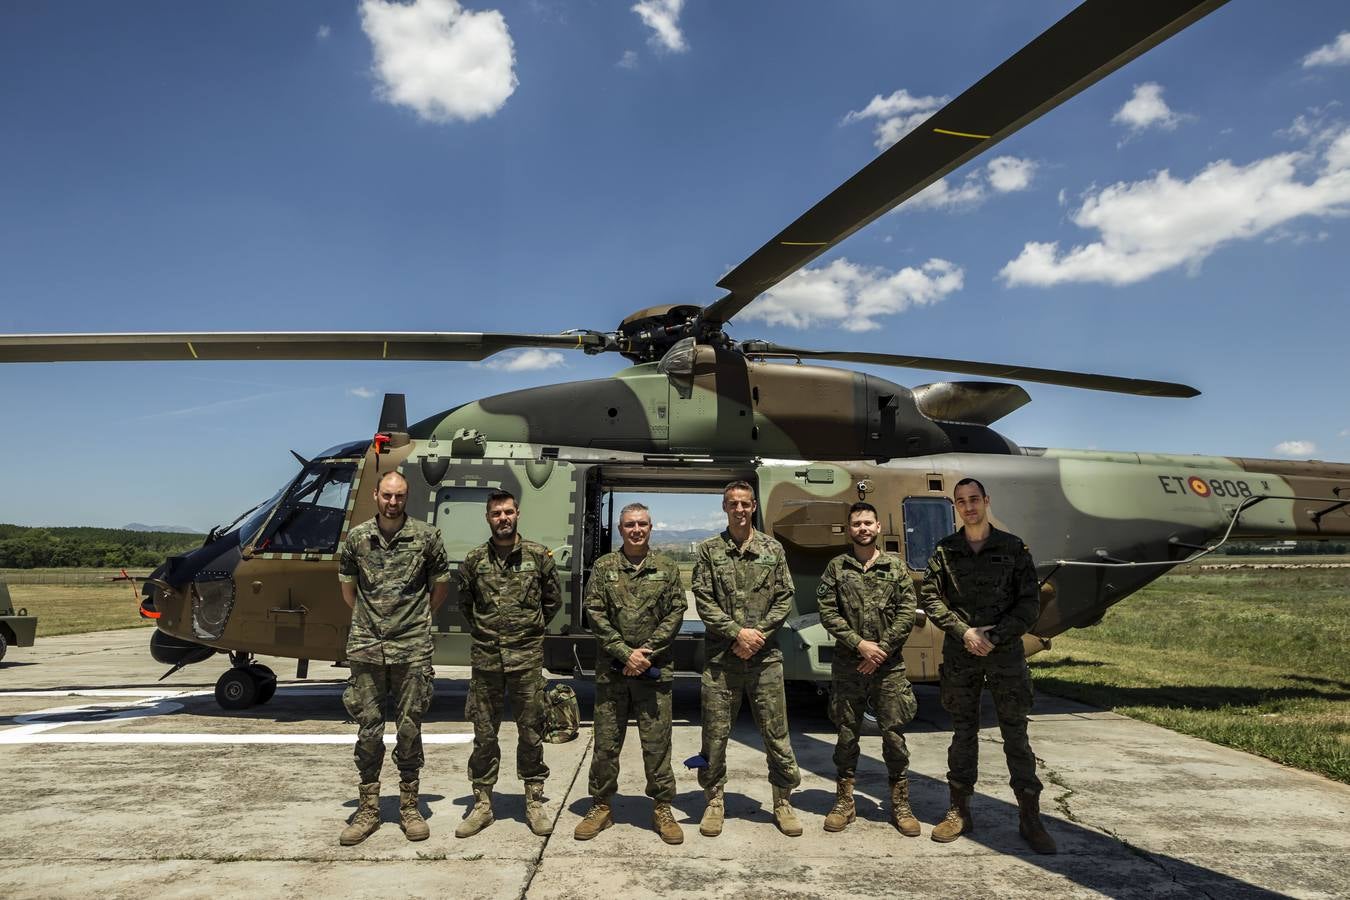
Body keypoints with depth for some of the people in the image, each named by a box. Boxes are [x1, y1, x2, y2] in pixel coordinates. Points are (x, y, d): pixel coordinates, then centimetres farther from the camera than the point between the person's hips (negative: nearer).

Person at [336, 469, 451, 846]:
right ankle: (368, 810, 19)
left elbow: (441, 585, 9)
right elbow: (347, 585, 16)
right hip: (366, 648, 2)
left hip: (412, 649, -1)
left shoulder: (426, 536, -3)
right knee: (368, 728, 7)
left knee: (410, 729, 6)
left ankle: (409, 807, 19)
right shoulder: (356, 537, 2)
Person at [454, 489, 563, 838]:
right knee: (484, 734, 9)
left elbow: (553, 600, 11)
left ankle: (534, 802, 19)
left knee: (531, 733, 7)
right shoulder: (474, 559, 3)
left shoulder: (539, 555, 0)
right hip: (485, 658, 1)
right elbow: (464, 603, 17)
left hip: (527, 658, -1)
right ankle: (482, 804, 21)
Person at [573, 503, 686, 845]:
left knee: (657, 743, 4)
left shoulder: (667, 568, 6)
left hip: (654, 670, 0)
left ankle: (662, 809, 17)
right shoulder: (604, 567, 5)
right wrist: (625, 653, -11)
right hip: (611, 670, 1)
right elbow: (595, 613, -2)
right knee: (606, 742, 8)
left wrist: (646, 652, -10)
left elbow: (676, 613, 0)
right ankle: (601, 807, 22)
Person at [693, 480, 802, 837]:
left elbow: (784, 598, 2)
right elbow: (704, 602, -3)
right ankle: (714, 800, 22)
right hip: (720, 658, 0)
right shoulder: (709, 551, 3)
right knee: (715, 733, 6)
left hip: (765, 657, 1)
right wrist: (737, 633, -13)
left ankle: (783, 800, 22)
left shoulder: (773, 549, 6)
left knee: (776, 732, 6)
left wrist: (759, 633, -10)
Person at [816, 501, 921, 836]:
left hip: (889, 666, 0)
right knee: (847, 734, 8)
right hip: (847, 666, 0)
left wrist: (883, 648, -11)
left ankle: (900, 805, 18)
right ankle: (844, 803, 20)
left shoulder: (896, 566, 3)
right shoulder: (836, 567, 3)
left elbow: (907, 612, -2)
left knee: (894, 734, 4)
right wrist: (859, 644, -12)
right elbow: (827, 611, -3)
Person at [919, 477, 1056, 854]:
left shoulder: (1013, 547, 1)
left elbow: (1029, 602, -2)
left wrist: (995, 637, -11)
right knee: (963, 732, 9)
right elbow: (930, 597, 0)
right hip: (959, 656, 1)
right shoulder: (945, 550, 4)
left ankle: (1030, 818, 13)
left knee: (1016, 734, 4)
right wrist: (964, 631, -12)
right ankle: (960, 812, 19)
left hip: (1005, 653, -1)